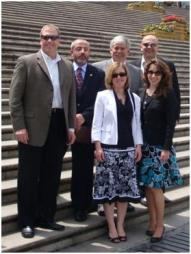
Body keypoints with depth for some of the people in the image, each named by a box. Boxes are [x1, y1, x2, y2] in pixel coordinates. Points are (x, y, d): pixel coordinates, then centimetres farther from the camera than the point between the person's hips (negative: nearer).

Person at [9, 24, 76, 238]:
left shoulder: (68, 66, 13)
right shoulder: (26, 62, -1)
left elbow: (71, 98, 15)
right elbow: (15, 97, -6)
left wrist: (71, 127, 9)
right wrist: (19, 127, -13)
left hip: (59, 127, 5)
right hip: (34, 128, -4)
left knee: (52, 176, 11)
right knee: (29, 177, 4)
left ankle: (46, 217, 25)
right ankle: (26, 221, 15)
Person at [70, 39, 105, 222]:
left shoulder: (98, 74, 5)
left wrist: (84, 116, -14)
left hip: (89, 127, 1)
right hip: (69, 127, 0)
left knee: (86, 169, 5)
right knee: (78, 169, 2)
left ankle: (84, 205, 17)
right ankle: (79, 206, 13)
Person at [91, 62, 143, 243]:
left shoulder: (135, 98, 11)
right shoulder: (103, 96, 1)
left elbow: (136, 124, 13)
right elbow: (96, 123, -2)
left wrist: (138, 146, 5)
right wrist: (98, 146, -9)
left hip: (128, 149, 3)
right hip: (108, 148, -3)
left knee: (125, 187, 4)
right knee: (108, 187, -2)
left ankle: (120, 226, 15)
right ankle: (111, 227, 8)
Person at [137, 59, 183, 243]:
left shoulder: (168, 94, -7)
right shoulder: (143, 93, 9)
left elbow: (171, 122, -10)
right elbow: (140, 120, 11)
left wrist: (166, 148, -15)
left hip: (159, 146, -5)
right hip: (144, 146, 5)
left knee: (156, 186, -4)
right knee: (147, 186, 7)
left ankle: (160, 225, 9)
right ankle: (152, 222, 19)